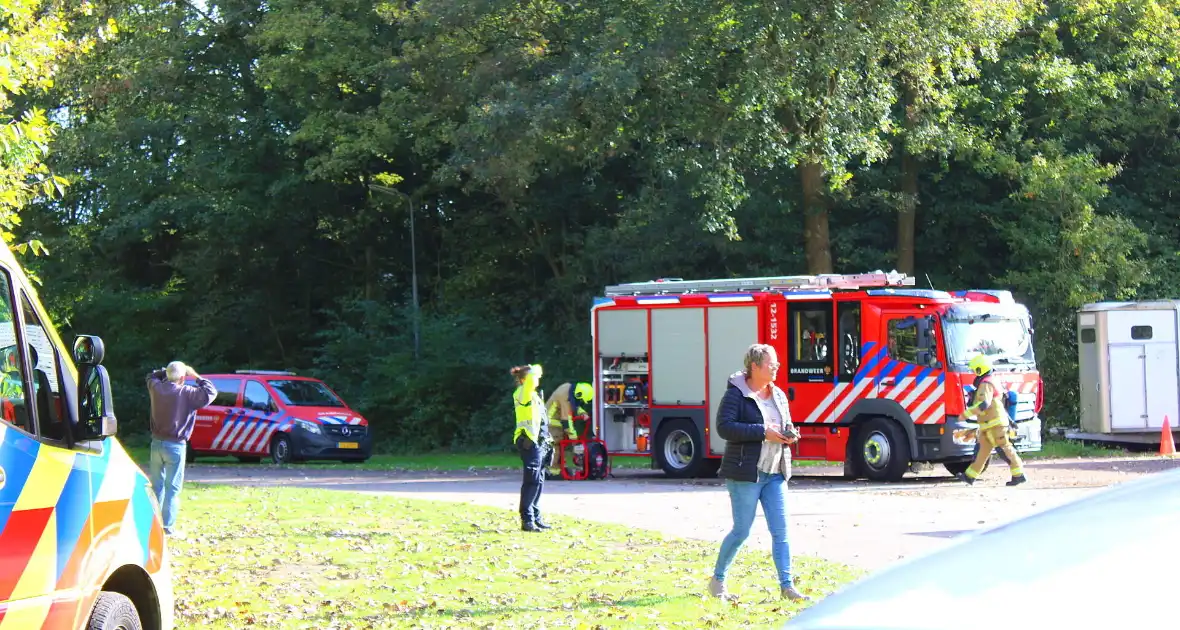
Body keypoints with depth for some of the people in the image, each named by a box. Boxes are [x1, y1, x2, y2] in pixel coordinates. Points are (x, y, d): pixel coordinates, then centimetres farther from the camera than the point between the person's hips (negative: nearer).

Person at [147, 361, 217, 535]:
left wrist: (167, 372, 16)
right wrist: (196, 376, 0)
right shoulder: (186, 393, -14)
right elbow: (210, 392, -9)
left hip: (157, 443, 5)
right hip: (175, 446, -5)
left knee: (156, 485, 15)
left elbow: (151, 376, 24)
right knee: (172, 488, -1)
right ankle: (168, 526, -4)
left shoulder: (156, 388, 1)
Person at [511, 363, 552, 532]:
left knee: (538, 481, 12)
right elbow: (531, 378, -29)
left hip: (539, 443, 10)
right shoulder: (523, 393, -8)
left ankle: (536, 518, 19)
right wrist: (536, 369, -8)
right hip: (529, 442, -10)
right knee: (531, 481, -11)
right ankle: (527, 520, -11)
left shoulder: (533, 395, 21)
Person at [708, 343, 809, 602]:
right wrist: (763, 432, -22)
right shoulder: (736, 394, -8)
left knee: (780, 531, 1)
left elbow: (786, 424, 25)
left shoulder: (778, 395, 13)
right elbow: (724, 427, -19)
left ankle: (786, 585, 4)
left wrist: (790, 434, 0)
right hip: (745, 473, -6)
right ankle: (717, 579, 16)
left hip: (775, 474, 6)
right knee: (741, 531, 0)